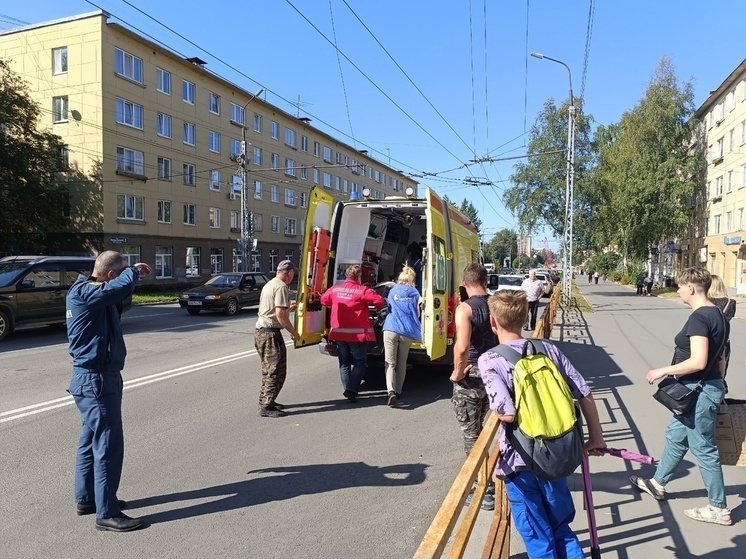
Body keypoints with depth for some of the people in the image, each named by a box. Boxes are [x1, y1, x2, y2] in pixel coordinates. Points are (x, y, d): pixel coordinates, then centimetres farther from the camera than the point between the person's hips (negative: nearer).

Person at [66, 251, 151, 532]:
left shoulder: (89, 290, 10)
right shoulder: (84, 293, -21)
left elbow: (117, 294, 24)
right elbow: (121, 286, -36)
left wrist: (132, 274, 6)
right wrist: (134, 271, -14)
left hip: (97, 377, 11)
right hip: (96, 380, -11)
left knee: (92, 440, 19)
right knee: (108, 445, -5)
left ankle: (87, 498, 32)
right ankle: (107, 513, 3)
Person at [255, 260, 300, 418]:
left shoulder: (269, 284, 16)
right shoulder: (281, 287, -15)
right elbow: (280, 315, -21)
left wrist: (288, 307, 31)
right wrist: (293, 332, -11)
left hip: (260, 330, 10)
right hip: (271, 333, -10)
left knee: (269, 370, 19)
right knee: (276, 371, -4)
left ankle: (266, 401, 27)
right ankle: (266, 407, -1)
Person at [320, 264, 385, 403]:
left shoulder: (334, 289, 4)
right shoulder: (362, 290, -12)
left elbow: (324, 300, 19)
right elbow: (380, 301, -16)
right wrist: (379, 309, 6)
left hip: (339, 333, 5)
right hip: (357, 333, -5)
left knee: (344, 363, 17)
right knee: (360, 362, 5)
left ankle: (348, 389, 19)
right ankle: (351, 389, -7)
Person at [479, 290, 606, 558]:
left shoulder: (489, 360, -14)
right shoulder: (548, 348, 0)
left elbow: (507, 414, -25)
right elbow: (584, 394, 1)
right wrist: (596, 437, 12)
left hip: (519, 462, -4)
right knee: (562, 527, 24)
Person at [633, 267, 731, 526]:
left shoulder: (698, 318, -23)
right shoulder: (716, 314, 7)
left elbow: (698, 362, -29)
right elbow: (717, 357, 15)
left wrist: (662, 371, -19)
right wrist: (717, 383, 24)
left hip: (699, 390, -10)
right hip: (704, 388, 10)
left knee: (703, 448, 4)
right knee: (676, 436, 21)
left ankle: (719, 509, 19)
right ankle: (658, 484, 36)